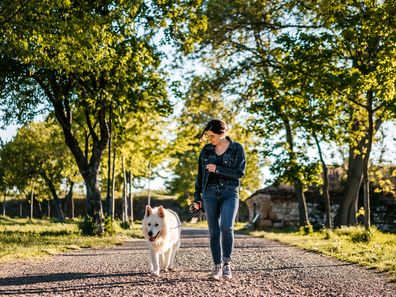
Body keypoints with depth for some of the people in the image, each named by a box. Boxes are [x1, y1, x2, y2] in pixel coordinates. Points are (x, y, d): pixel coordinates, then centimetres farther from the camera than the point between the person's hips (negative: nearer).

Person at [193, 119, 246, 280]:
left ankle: (227, 263, -6)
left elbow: (240, 172, -7)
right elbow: (200, 174, 11)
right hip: (210, 193, 3)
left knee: (226, 227, -21)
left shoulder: (237, 149, -1)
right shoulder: (206, 149, 7)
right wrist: (197, 197, 8)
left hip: (230, 193, -3)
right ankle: (218, 266, 10)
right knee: (214, 232, 1)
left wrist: (218, 169, -16)